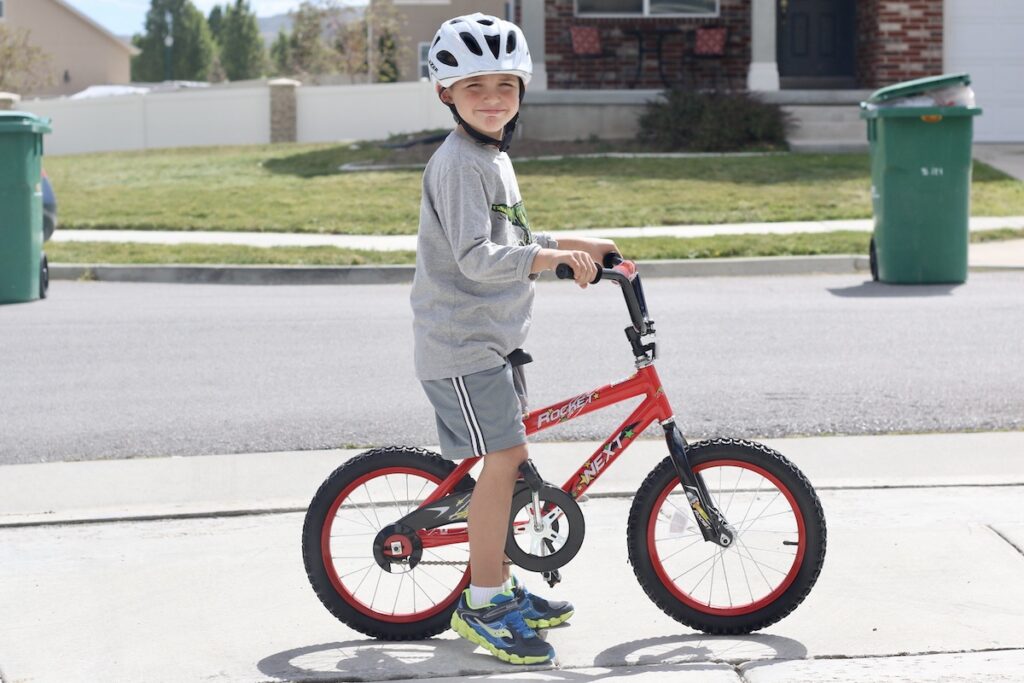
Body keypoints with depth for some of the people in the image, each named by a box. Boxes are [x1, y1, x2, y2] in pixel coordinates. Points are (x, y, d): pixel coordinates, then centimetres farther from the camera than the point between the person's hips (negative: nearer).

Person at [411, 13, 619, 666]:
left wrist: (574, 244, 18)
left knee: (510, 461, 14)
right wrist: (551, 256, -33)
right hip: (462, 340, -10)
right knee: (505, 458, -12)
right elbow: (475, 257, -27)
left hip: (497, 337, 10)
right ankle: (481, 604, -4)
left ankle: (501, 584, 26)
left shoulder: (493, 157, 15)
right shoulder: (457, 163, -17)